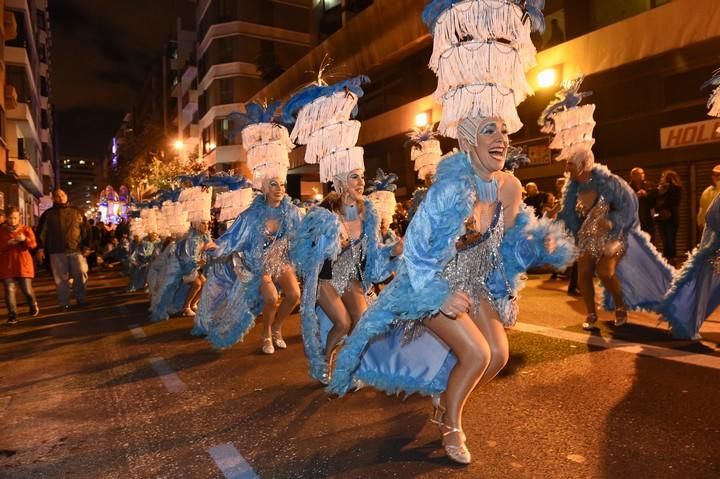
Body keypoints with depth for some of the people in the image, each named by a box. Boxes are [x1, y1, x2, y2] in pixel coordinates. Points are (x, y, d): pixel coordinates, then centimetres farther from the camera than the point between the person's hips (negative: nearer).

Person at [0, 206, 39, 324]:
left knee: (27, 290, 1)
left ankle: (33, 306, 28)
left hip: (23, 264, -1)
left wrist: (25, 239, -26)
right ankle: (12, 315, 5)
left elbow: (33, 244, -7)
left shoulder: (26, 229, 3)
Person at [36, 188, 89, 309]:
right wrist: (40, 248, -2)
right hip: (57, 252, 0)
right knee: (61, 278, 4)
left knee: (81, 274, -5)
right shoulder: (48, 214, 8)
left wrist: (86, 246, 1)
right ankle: (64, 303, 12)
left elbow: (84, 230, 9)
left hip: (76, 250, 0)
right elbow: (41, 232, 6)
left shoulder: (76, 212, 11)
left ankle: (80, 298, 12)